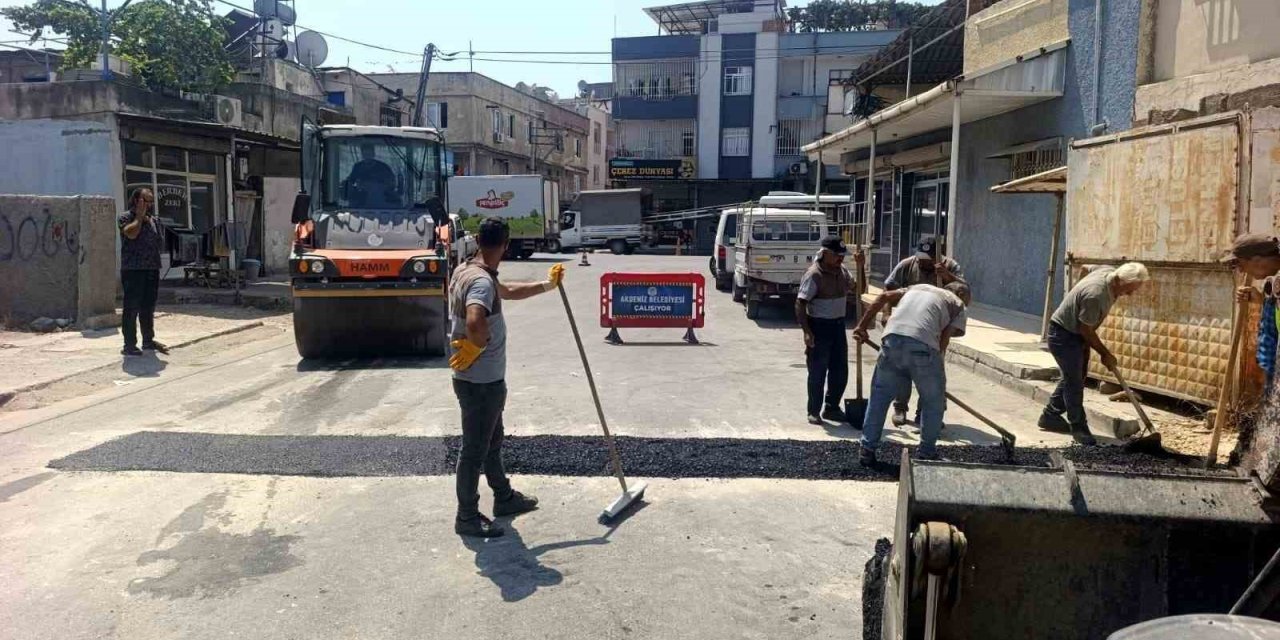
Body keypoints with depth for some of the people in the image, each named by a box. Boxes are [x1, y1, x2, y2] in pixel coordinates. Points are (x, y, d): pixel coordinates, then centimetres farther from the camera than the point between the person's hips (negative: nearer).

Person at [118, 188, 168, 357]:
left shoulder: (154, 221, 16)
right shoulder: (125, 217, -2)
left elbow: (161, 244, 18)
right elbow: (131, 233, -21)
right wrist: (139, 216, -8)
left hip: (152, 269, 6)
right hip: (132, 269, -6)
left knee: (149, 308, 13)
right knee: (132, 308, -5)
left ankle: (148, 340, 22)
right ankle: (129, 345, -3)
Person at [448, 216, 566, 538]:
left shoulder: (466, 270, 8)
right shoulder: (482, 281, -25)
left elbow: (509, 291, 24)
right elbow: (475, 322, -44)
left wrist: (547, 284, 29)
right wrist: (477, 346, -23)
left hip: (484, 379, 10)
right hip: (481, 381, -10)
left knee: (492, 440, 23)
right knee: (475, 448, 3)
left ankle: (504, 497, 40)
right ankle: (467, 517, 16)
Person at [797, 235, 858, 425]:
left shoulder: (841, 270, 7)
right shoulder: (813, 275, -16)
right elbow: (800, 304, -19)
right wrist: (807, 331, -25)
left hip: (838, 325, 8)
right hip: (819, 326, -7)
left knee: (840, 370, 13)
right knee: (818, 371, 0)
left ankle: (832, 408, 27)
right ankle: (814, 411, 12)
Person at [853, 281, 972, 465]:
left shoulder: (918, 287, 35)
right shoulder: (957, 304, 23)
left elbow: (883, 297, 22)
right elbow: (944, 338, 9)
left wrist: (862, 326, 22)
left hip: (893, 338, 3)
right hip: (923, 344, -3)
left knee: (879, 396, 17)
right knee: (933, 402, 17)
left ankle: (867, 450, 19)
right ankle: (926, 454, 24)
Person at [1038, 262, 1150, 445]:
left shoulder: (1109, 272, -9)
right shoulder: (1095, 294, -35)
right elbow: (1086, 330, -23)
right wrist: (1105, 354, -11)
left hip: (1077, 333, 10)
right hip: (1063, 335, -10)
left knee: (1073, 377, 17)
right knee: (1074, 381, -6)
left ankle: (1050, 416, 28)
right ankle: (1078, 427, 4)